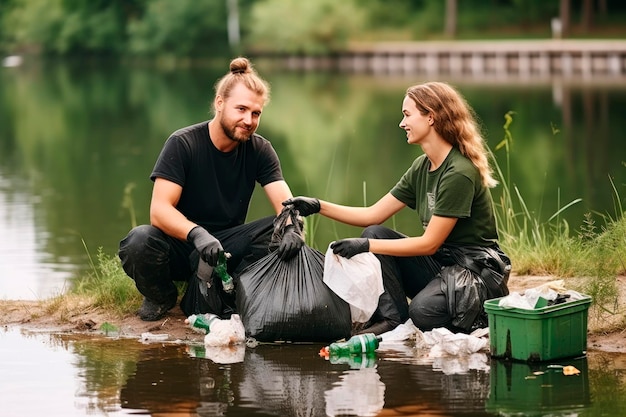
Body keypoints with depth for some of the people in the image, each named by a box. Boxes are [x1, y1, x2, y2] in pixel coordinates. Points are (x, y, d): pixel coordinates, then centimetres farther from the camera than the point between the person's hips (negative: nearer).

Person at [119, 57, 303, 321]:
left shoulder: (259, 150, -2)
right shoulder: (183, 144, -13)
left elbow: (285, 203, -12)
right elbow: (159, 210, -23)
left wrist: (292, 227, -38)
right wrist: (197, 234, -43)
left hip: (227, 246, 3)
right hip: (182, 246, -3)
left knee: (280, 233, -23)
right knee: (140, 241, -35)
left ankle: (202, 298, -16)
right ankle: (162, 297, 0)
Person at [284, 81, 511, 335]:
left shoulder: (460, 173, -21)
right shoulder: (422, 167, 7)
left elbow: (429, 243, -21)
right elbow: (374, 215, 8)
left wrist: (365, 246, -23)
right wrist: (319, 207, -3)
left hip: (478, 272, -9)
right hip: (440, 264, 9)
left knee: (423, 311, -34)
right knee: (374, 233, -5)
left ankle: (480, 315, -4)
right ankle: (391, 319, -12)